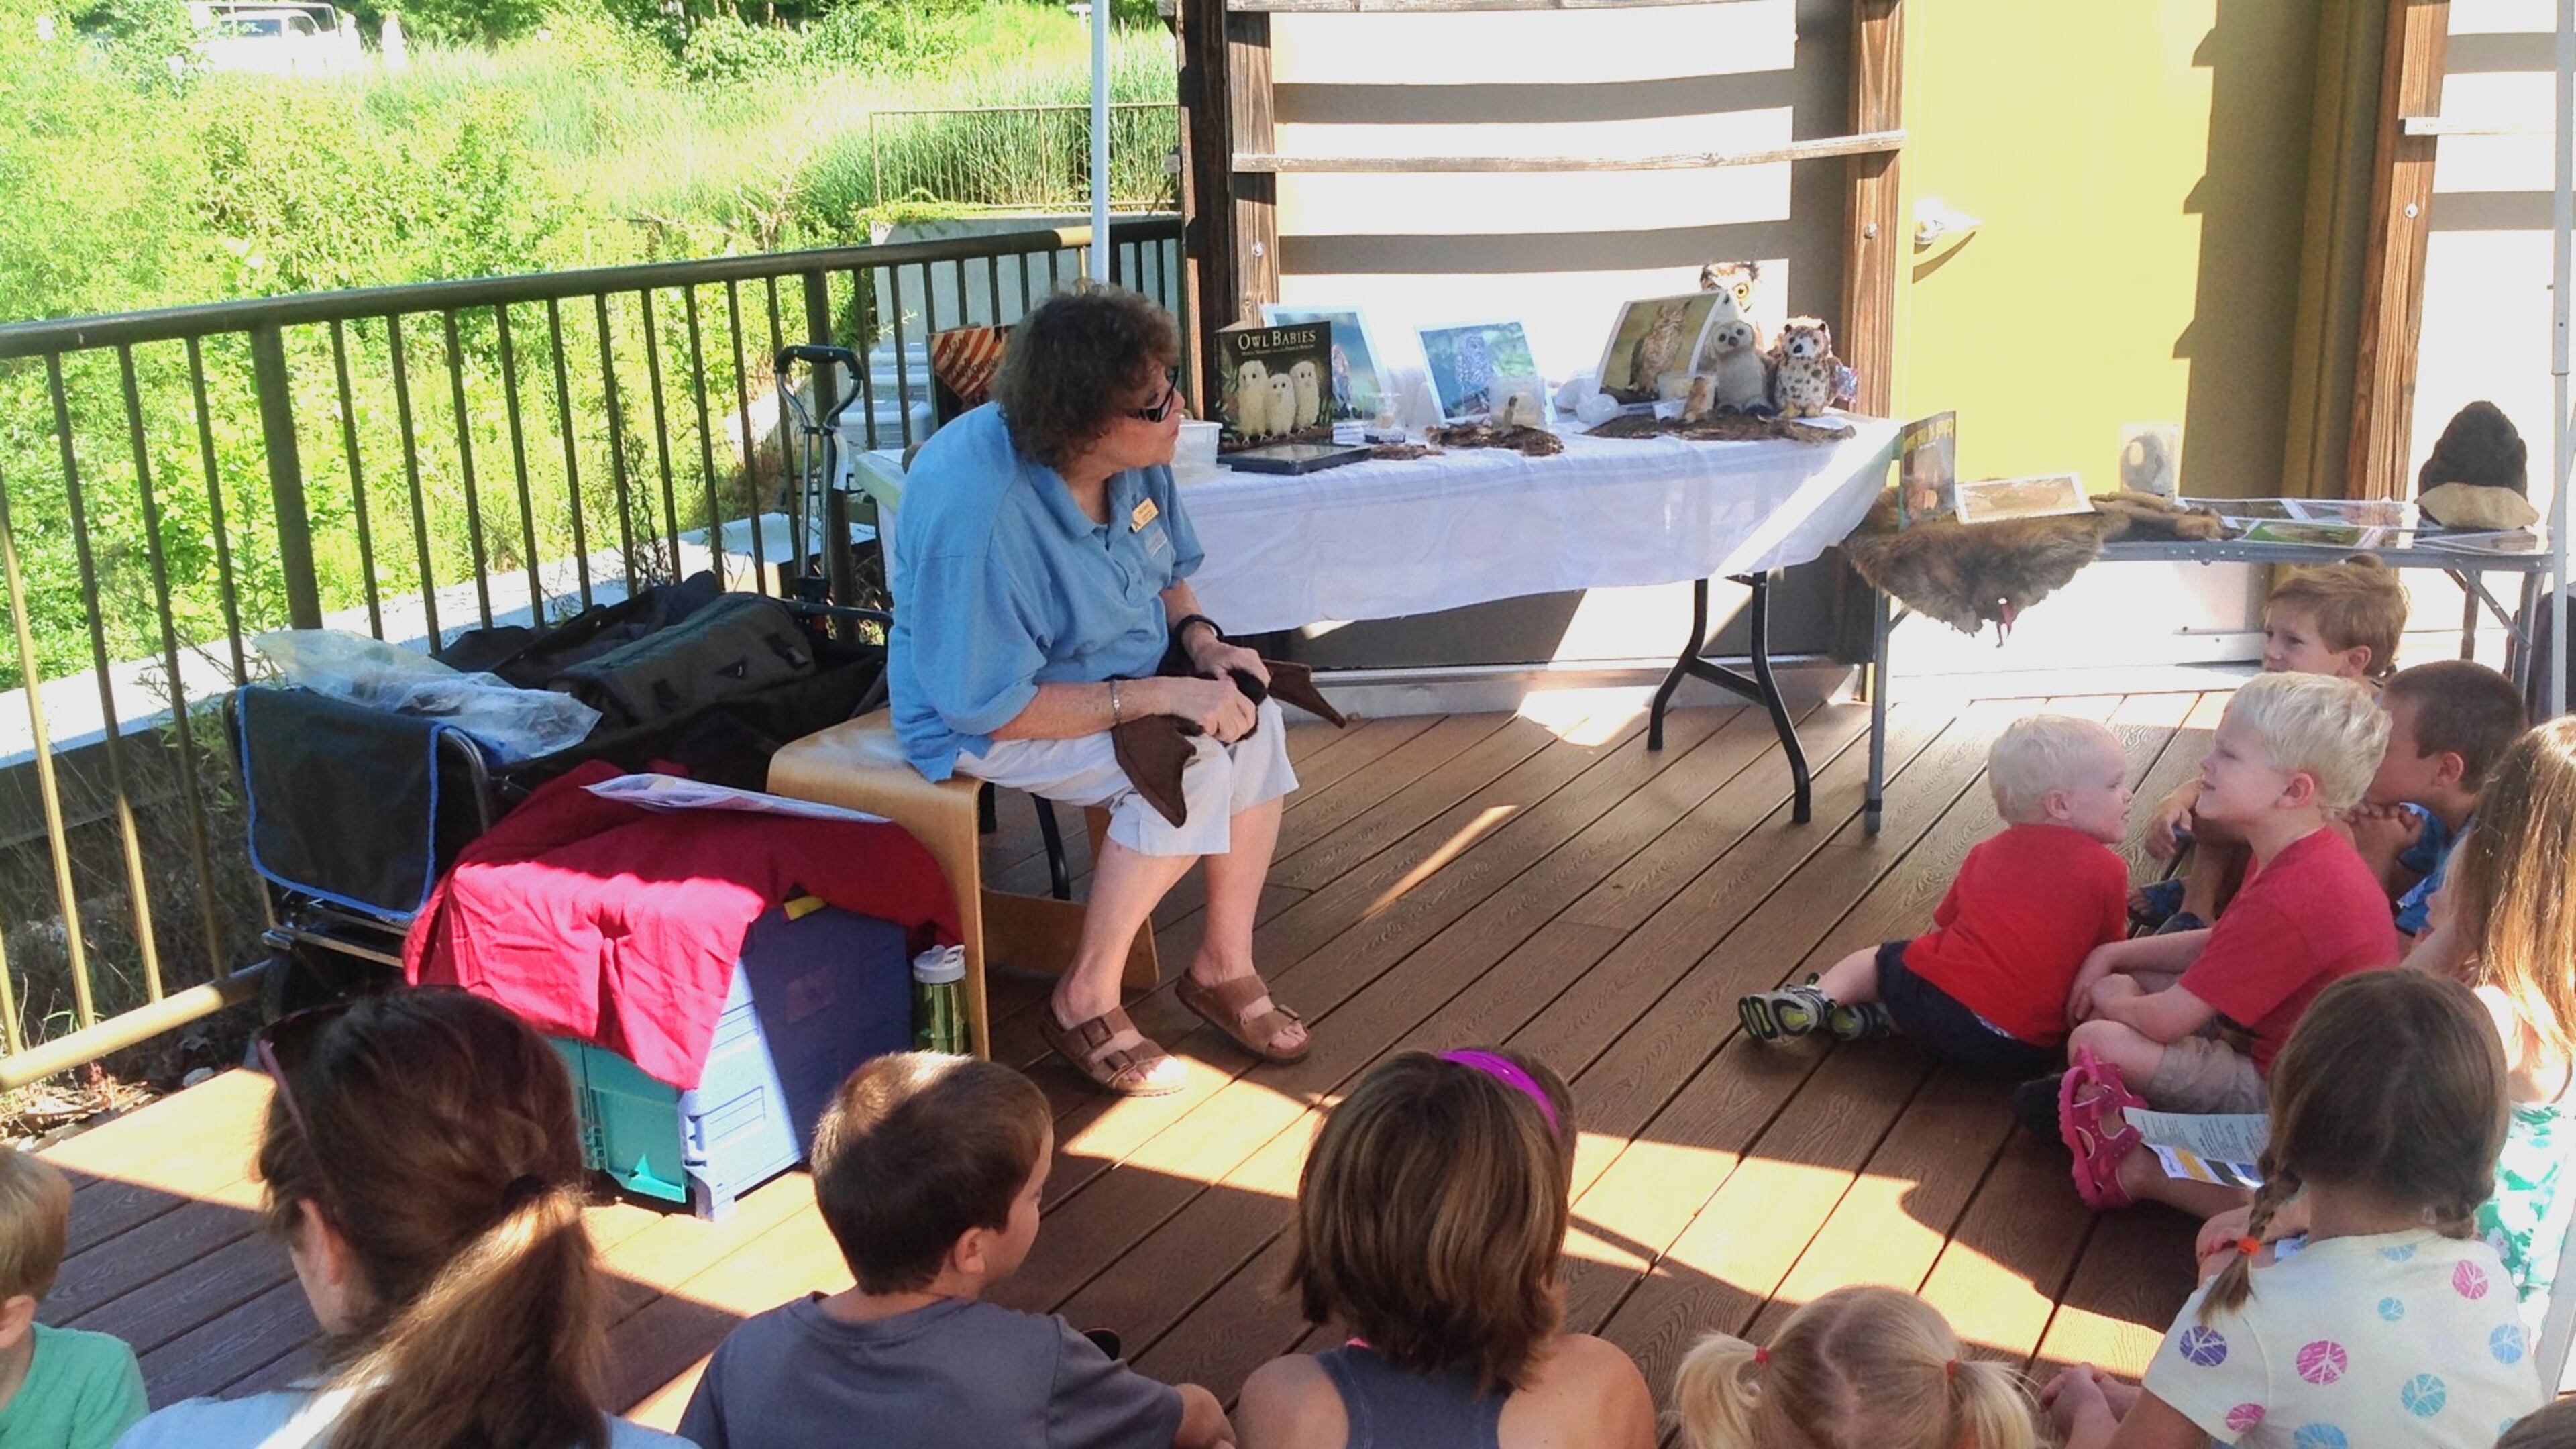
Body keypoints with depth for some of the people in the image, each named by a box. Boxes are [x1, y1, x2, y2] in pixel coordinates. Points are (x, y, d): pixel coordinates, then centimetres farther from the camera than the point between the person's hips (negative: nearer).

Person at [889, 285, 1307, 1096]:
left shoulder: (1133, 454, -10)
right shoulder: (978, 514, -34)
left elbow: (1168, 571, 10)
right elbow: (990, 706, -30)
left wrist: (1200, 641, -12)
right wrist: (1161, 695, -31)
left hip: (1112, 676, 8)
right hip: (980, 721, -8)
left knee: (1256, 725, -15)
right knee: (1190, 767, -27)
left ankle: (1224, 967, 1)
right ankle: (1084, 1002, -12)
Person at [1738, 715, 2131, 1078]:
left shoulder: (1986, 853, 16)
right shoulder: (2108, 871, 2)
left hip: (1937, 997, 4)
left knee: (1876, 959, 27)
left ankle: (1822, 996, 0)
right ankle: (1884, 1016, -1)